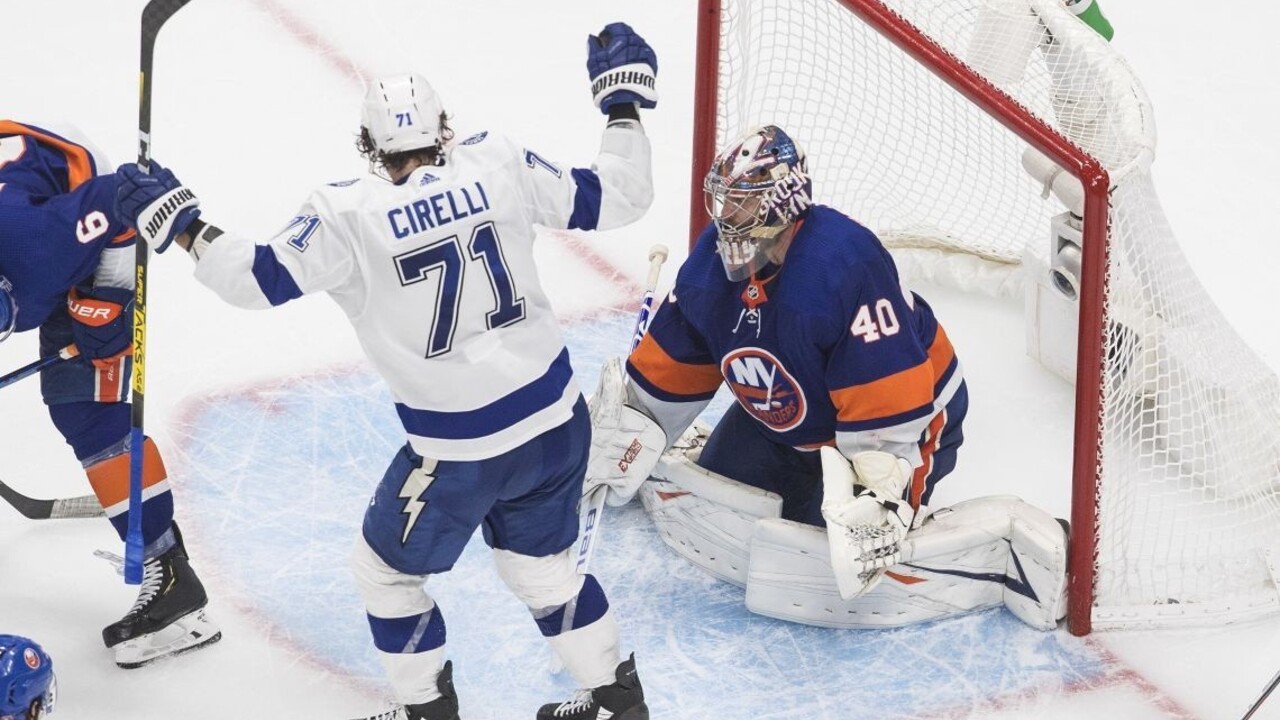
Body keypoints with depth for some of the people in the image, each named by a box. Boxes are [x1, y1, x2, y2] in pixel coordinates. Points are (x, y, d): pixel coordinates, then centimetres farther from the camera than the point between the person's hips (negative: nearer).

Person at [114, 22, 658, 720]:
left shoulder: (349, 214, -15)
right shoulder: (498, 164, -5)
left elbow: (258, 278, -12)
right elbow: (612, 197, 2)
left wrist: (179, 222, 1)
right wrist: (624, 99, 16)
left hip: (459, 454, -5)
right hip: (557, 422, 5)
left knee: (387, 569, 20)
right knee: (541, 563, 27)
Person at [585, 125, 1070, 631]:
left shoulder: (844, 264, -35)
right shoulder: (713, 261, -9)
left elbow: (888, 405, -36)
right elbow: (669, 370, 6)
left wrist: (876, 498, -40)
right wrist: (619, 443, 11)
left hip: (907, 418, -8)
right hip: (781, 424, 8)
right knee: (687, 505, 1)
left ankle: (1008, 547, -16)